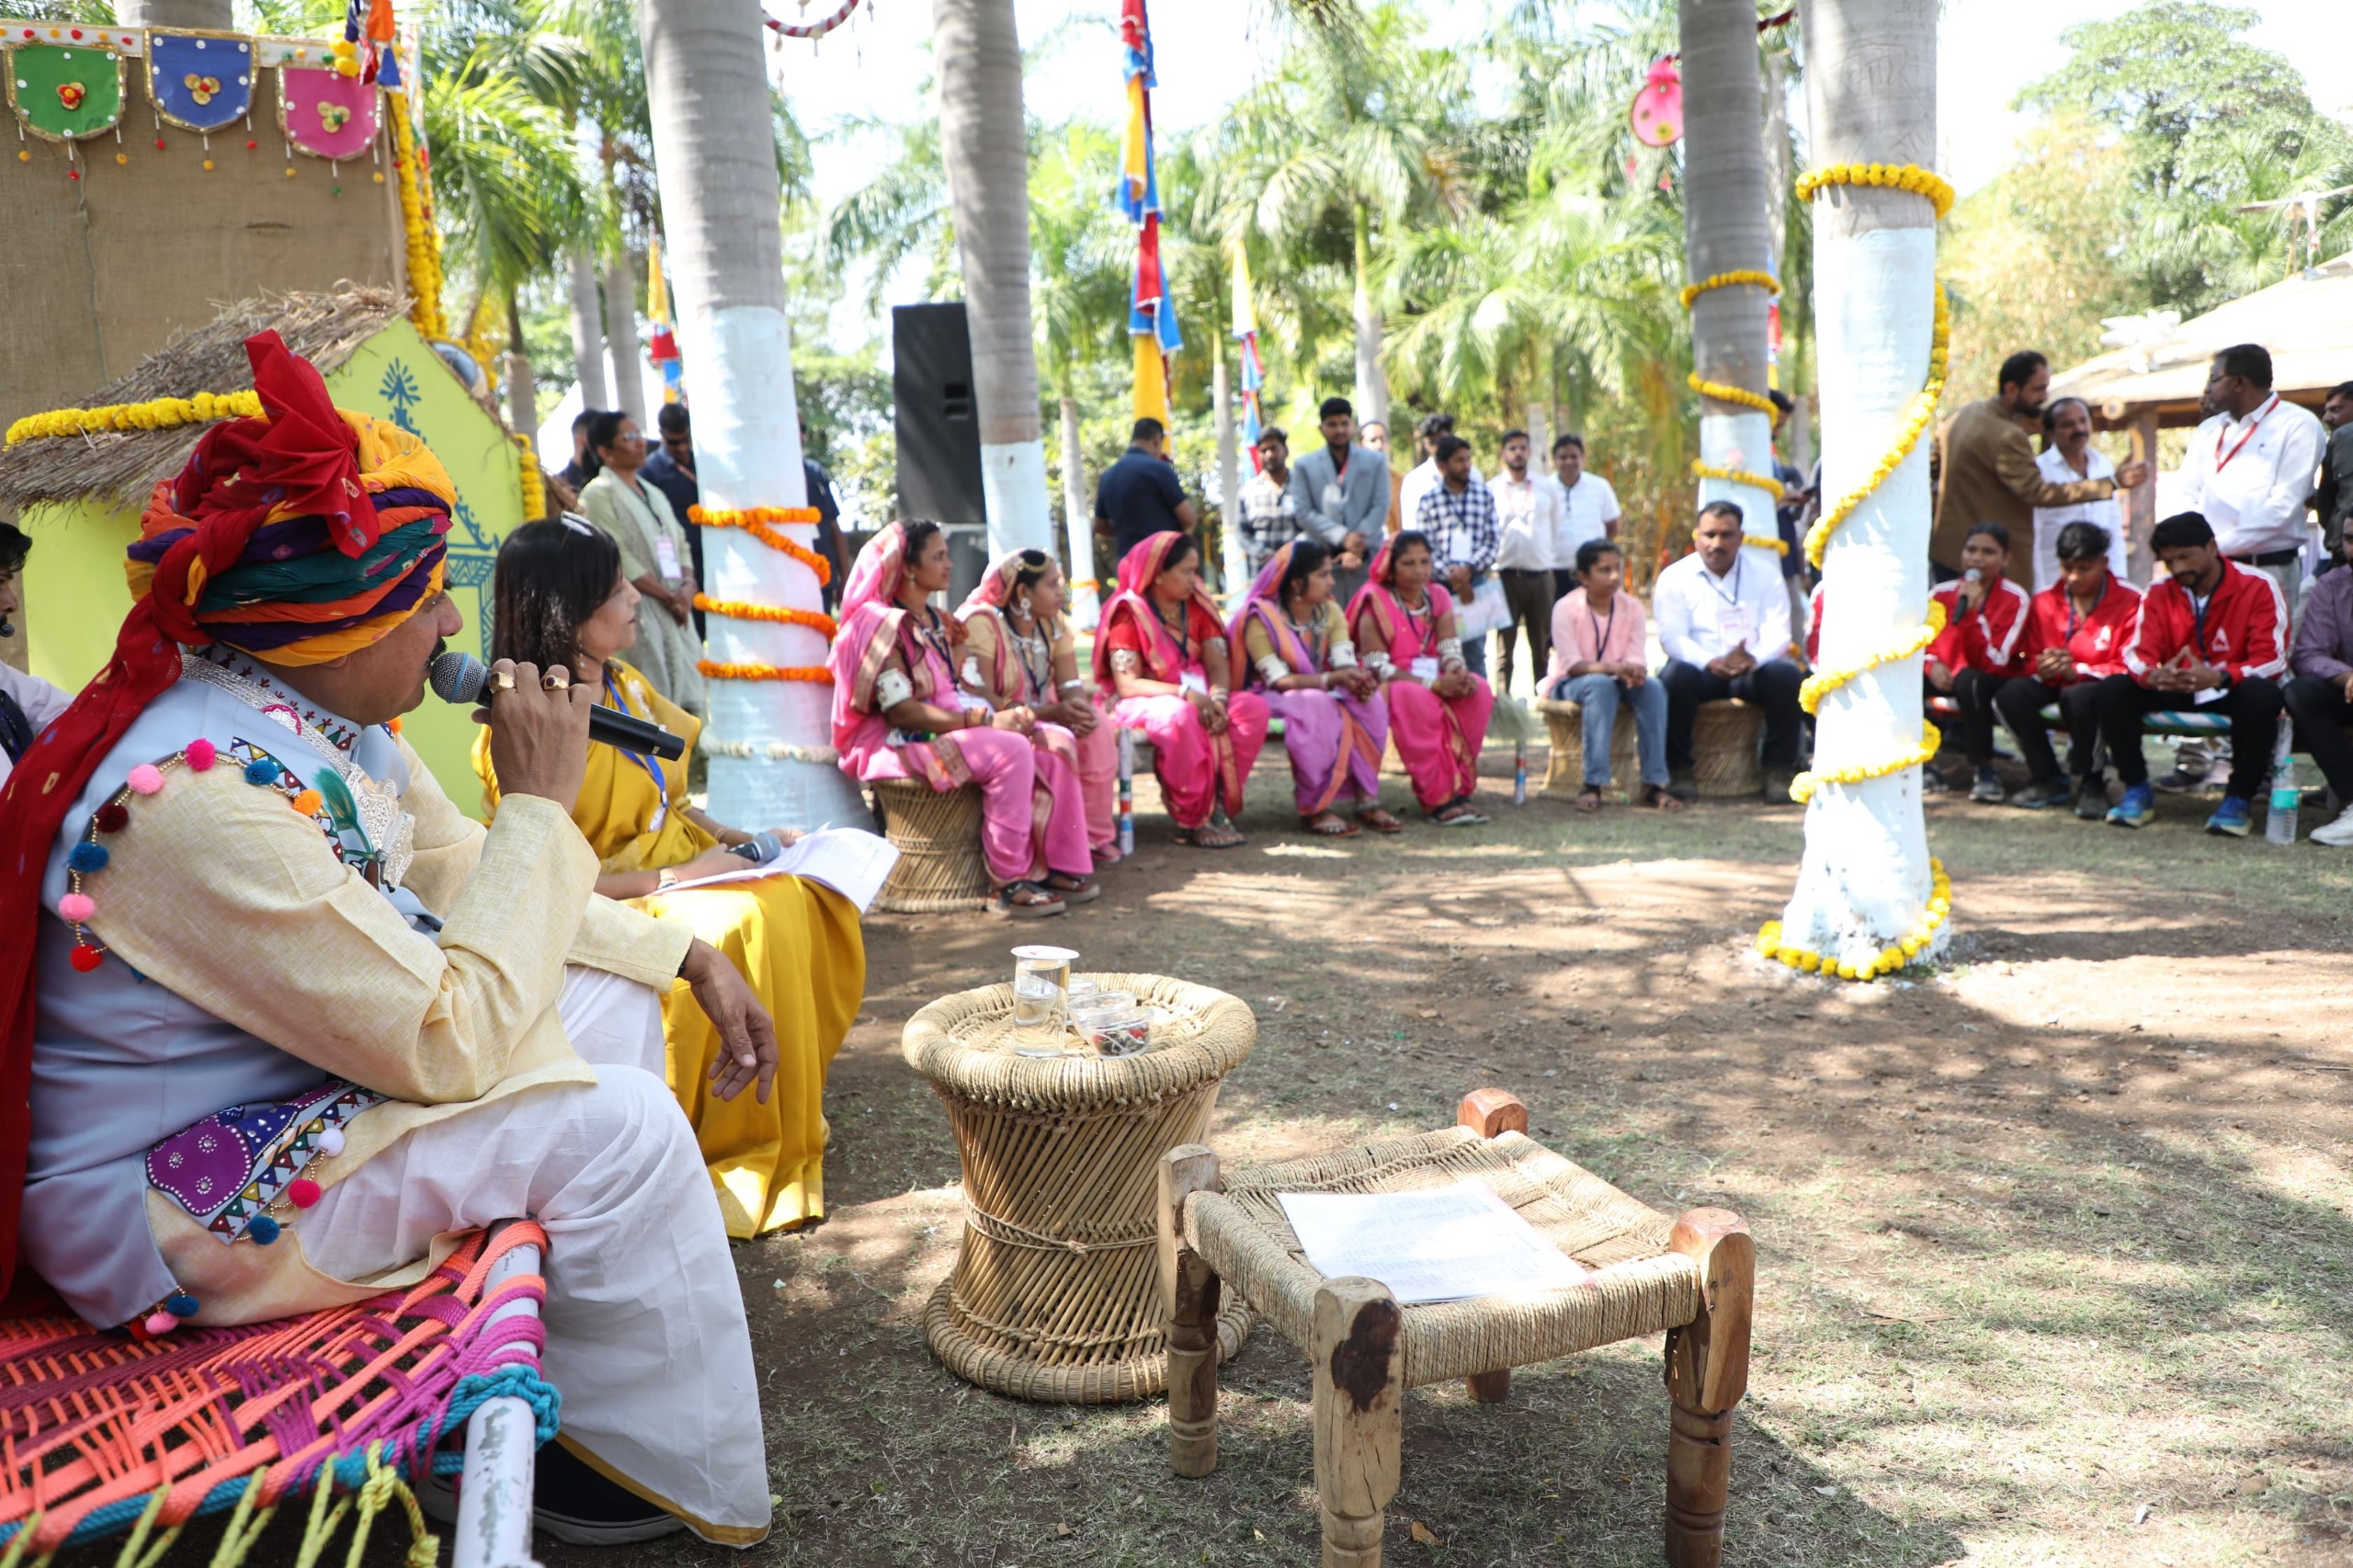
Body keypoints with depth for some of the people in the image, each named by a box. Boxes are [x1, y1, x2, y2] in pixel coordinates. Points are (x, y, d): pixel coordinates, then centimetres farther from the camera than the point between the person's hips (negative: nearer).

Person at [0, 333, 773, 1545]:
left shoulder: (330, 723, -3)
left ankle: (636, 1335, 12)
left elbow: (471, 885, 8)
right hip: (156, 1208, -9)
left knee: (616, 1000, 5)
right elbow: (451, 1044, -30)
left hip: (278, 1103, 9)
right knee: (612, 1120, -20)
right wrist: (540, 801, -24)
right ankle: (660, 1464, 1)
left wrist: (694, 957, 2)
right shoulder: (201, 794, -31)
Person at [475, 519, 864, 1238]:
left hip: (681, 872, 8)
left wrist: (738, 838, 2)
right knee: (747, 926, -28)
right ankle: (748, 1151, -15)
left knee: (810, 901, -10)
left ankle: (791, 1108, -1)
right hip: (613, 906, -8)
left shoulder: (625, 685, 8)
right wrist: (673, 878, -20)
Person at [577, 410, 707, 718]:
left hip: (675, 611, 8)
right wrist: (668, 596, -13)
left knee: (685, 697, 5)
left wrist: (687, 586, -3)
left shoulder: (654, 494, 20)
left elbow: (680, 544, 17)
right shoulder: (599, 494, -4)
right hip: (637, 612, -7)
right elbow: (618, 558, -13)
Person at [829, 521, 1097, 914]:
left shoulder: (935, 620, 16)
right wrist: (984, 720, -24)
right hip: (900, 743, -9)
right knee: (1011, 752, -31)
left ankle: (1061, 866, -9)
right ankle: (1011, 884, -23)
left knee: (1056, 744, -9)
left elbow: (951, 689, 14)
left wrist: (1004, 713, -7)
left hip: (949, 724, 9)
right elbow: (899, 709, -20)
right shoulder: (882, 623, -12)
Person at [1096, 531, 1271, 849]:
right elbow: (1127, 684, -19)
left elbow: (1218, 664, 0)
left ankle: (1218, 805, -17)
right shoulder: (1129, 613, -11)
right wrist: (1184, 693, -30)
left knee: (1253, 707, -20)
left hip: (1196, 698, 6)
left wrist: (1218, 698, -23)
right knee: (1180, 715, -39)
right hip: (1142, 703, -6)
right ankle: (1192, 819, -25)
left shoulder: (1197, 606, 8)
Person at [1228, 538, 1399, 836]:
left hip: (1322, 691, 6)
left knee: (1370, 702, -23)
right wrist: (1331, 679, -34)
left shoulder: (1330, 611, 5)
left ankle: (1366, 798, -20)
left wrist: (1360, 680, -32)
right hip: (1272, 699, -6)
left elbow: (1345, 664, -8)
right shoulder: (1261, 618, -15)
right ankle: (1314, 808, -28)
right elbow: (1277, 679, -23)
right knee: (1317, 708, -38)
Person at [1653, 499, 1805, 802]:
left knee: (1787, 674, -29)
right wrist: (1711, 662, -25)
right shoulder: (1674, 578, 6)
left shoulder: (1765, 577, 11)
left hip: (1753, 671, 2)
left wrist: (1753, 658, -25)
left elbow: (1778, 632, -1)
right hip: (1701, 669, -2)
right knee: (1676, 676, -34)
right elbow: (1671, 637, -6)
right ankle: (1679, 771, -22)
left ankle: (1779, 770, -18)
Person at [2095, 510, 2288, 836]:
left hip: (2234, 691, -3)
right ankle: (2137, 791, -12)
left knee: (2262, 694, -37)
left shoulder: (2259, 586, -12)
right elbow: (2137, 650, -8)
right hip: (2175, 691, 3)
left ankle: (2238, 800, -22)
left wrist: (2217, 677, -38)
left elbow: (2272, 659, -18)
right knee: (2113, 690, -22)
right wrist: (2153, 675, -35)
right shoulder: (2160, 592, -2)